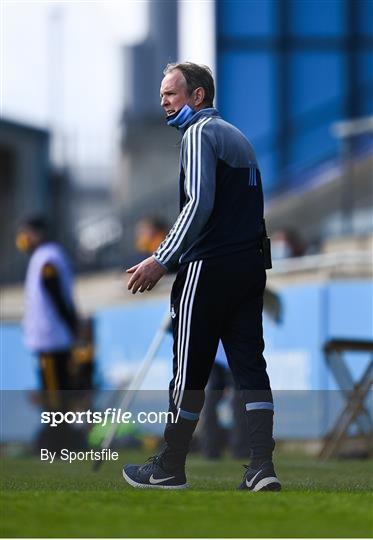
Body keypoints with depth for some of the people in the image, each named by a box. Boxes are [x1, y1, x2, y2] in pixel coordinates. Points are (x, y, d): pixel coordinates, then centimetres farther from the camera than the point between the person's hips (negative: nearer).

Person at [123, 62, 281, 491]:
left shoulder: (199, 133, -6)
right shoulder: (237, 136, 21)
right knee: (250, 365, 2)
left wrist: (161, 261, -20)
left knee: (189, 369, 0)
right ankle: (261, 468, -6)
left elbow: (200, 203, -19)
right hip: (251, 265, 8)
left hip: (210, 269, -8)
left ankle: (170, 469, 7)